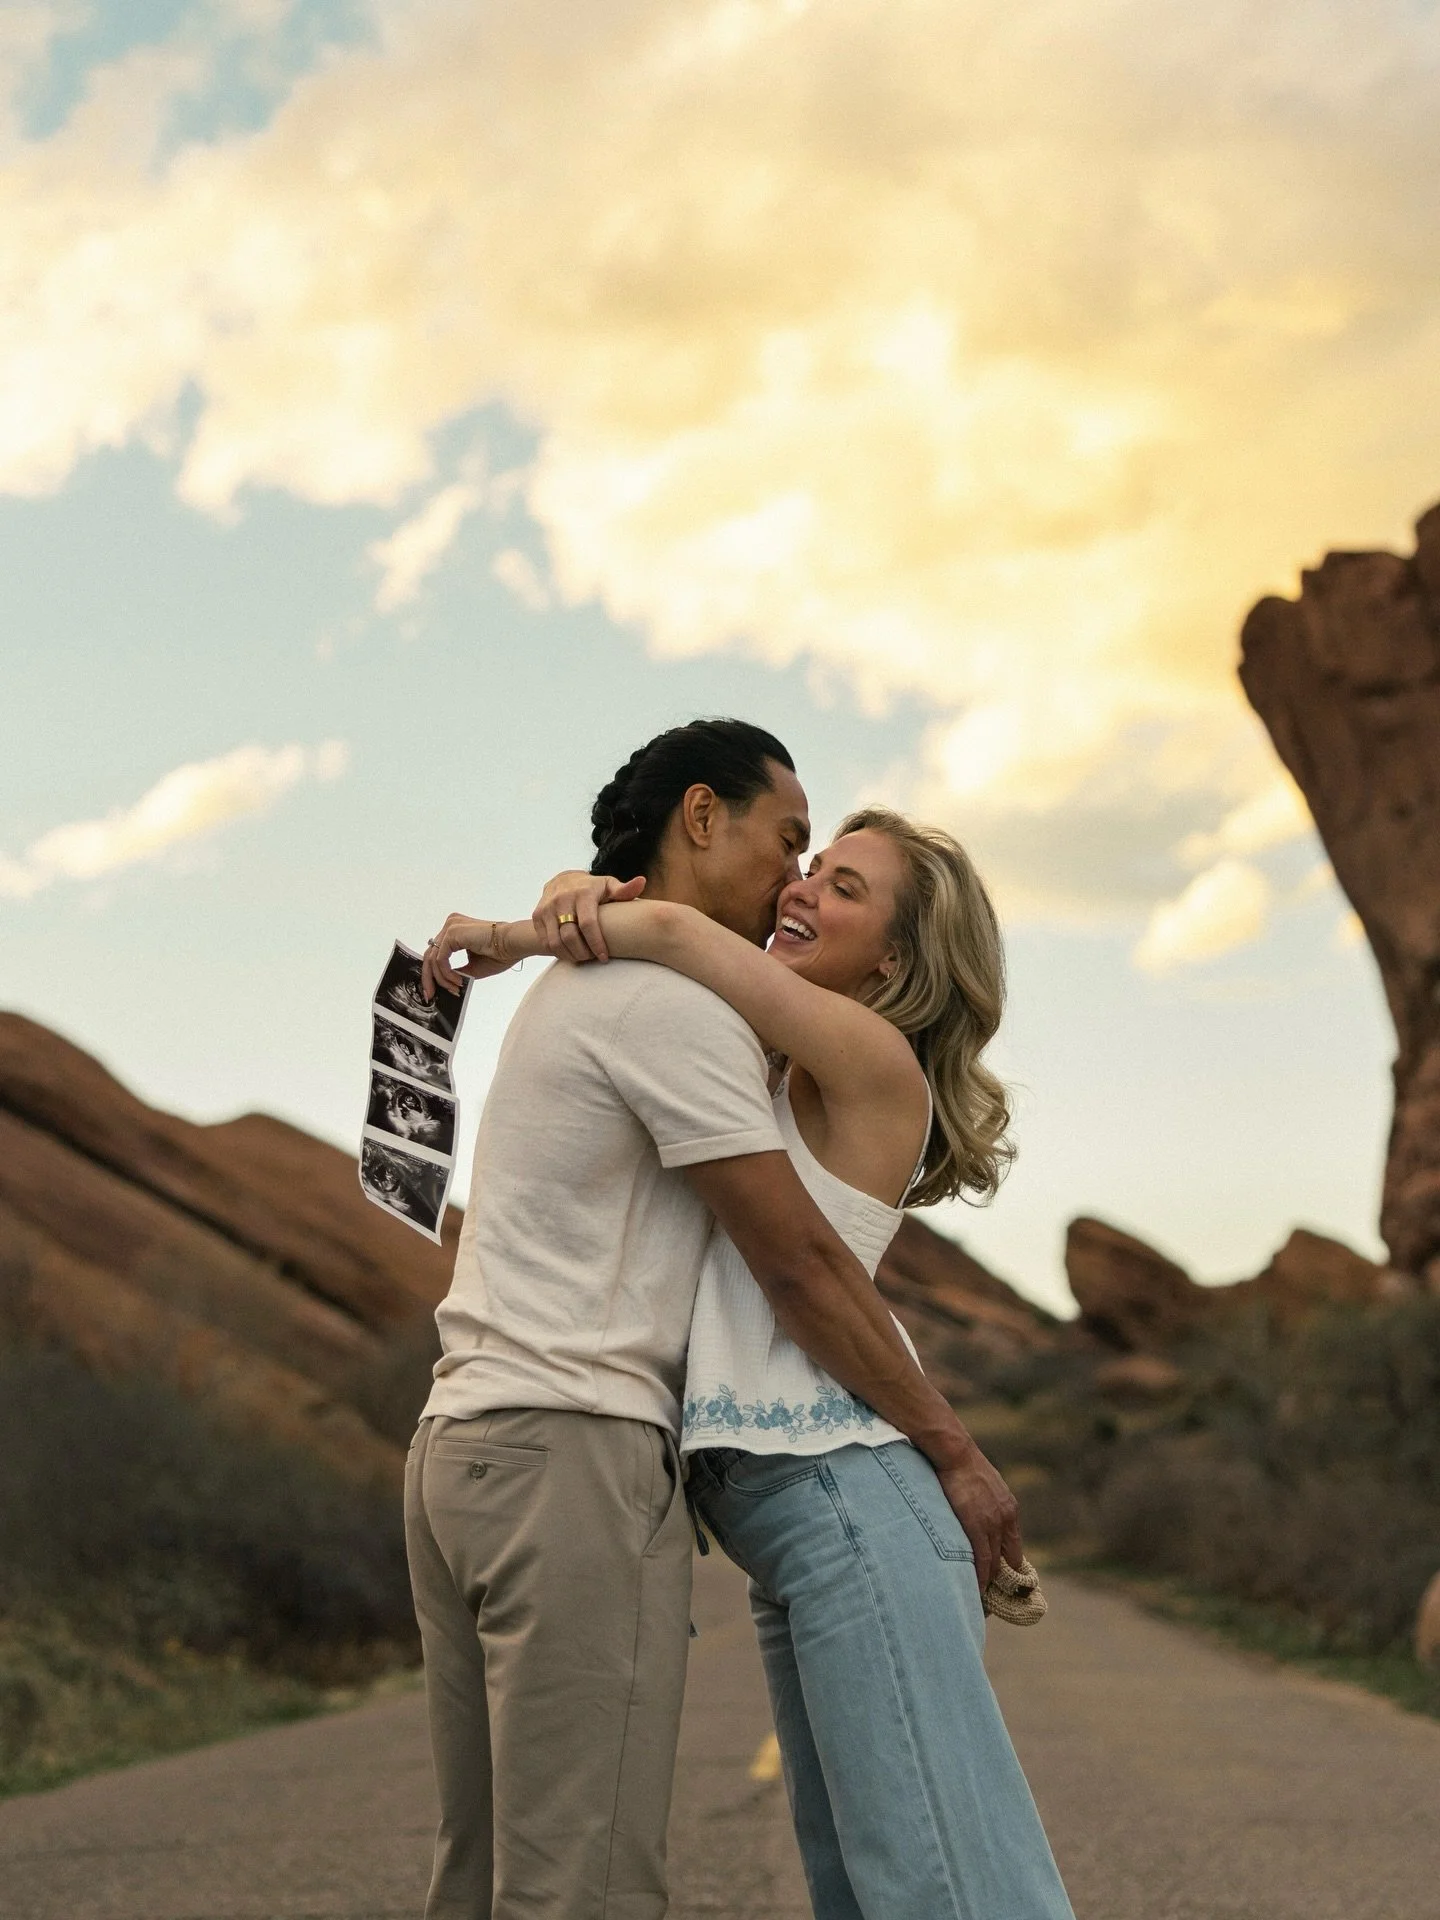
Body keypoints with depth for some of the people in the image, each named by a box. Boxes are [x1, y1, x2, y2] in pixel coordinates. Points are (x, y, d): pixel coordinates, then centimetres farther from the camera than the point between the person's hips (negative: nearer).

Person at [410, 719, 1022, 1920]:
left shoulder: (578, 984, 21)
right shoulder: (674, 1000, -9)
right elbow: (799, 1264, -9)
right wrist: (954, 1450, -3)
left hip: (466, 1443, 10)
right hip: (577, 1455, -10)